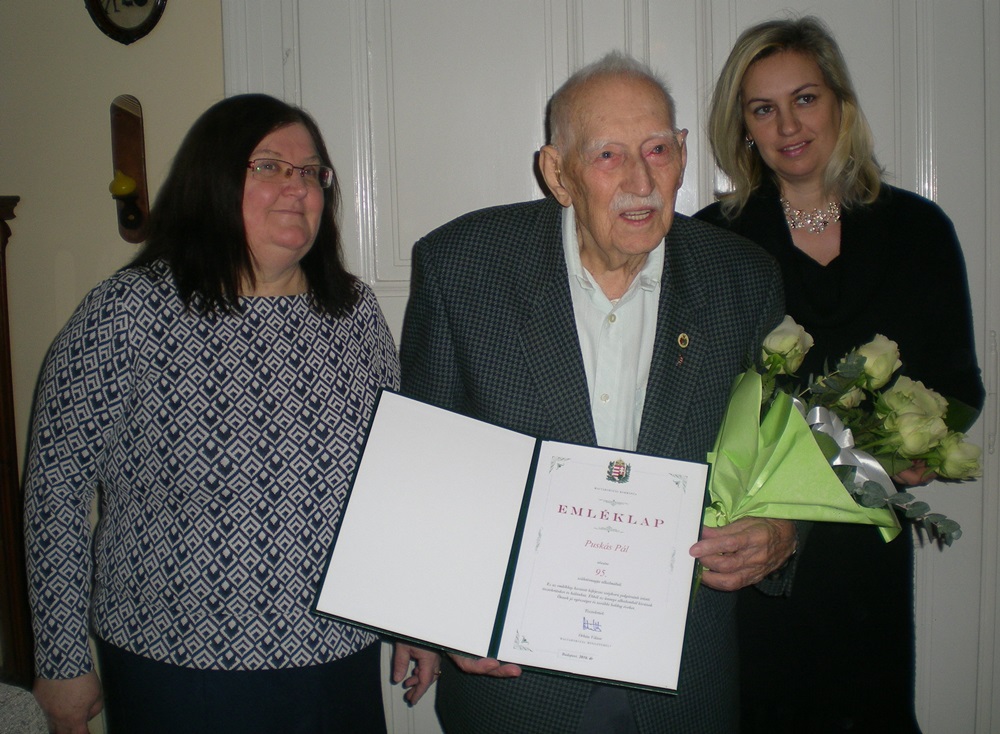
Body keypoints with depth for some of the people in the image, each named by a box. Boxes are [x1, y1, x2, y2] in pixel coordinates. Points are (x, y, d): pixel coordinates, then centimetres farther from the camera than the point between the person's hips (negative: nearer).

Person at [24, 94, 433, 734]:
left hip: (339, 665, 4)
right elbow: (59, 483, -5)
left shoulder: (355, 310, 2)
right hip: (175, 673, -3)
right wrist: (63, 662, -3)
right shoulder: (127, 311, -9)